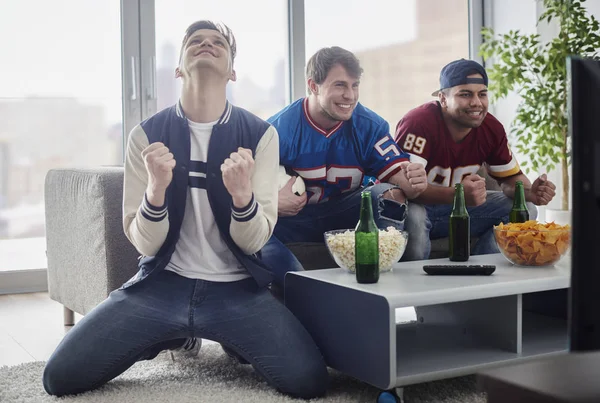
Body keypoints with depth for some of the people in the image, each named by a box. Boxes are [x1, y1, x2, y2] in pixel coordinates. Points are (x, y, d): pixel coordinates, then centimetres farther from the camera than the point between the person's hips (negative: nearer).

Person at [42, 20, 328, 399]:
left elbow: (254, 241, -7)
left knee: (308, 379, -23)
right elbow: (144, 243, -6)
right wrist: (156, 188, -27)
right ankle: (175, 335, 16)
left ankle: (230, 341, 12)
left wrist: (242, 194, -30)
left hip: (236, 289, -1)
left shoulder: (260, 134, -4)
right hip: (162, 284, 1)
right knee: (60, 376, -10)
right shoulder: (147, 134, -2)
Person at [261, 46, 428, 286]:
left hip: (346, 212, 2)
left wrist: (412, 183, -38)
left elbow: (398, 176, -13)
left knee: (388, 194, -27)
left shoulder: (370, 125, -6)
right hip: (293, 215, -1)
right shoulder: (280, 129, -13)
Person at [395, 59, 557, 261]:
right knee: (412, 217, -40)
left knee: (524, 210, -4)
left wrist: (531, 192, -20)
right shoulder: (418, 123, -26)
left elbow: (510, 177, 5)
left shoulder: (492, 129, -6)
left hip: (459, 207, 6)